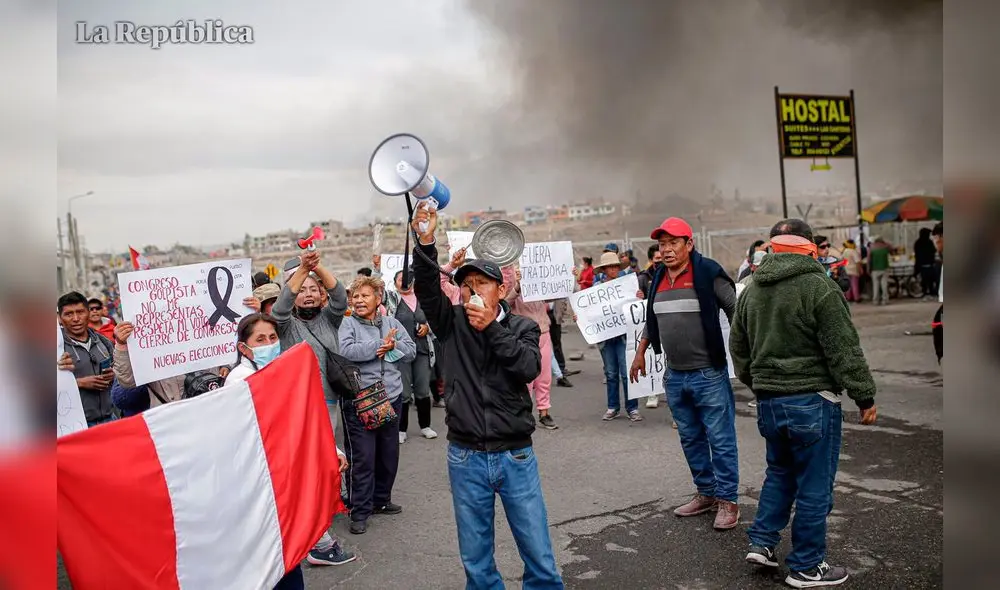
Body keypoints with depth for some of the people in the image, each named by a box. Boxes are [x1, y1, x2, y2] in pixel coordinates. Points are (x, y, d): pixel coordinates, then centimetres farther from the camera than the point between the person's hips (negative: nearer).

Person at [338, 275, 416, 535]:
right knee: (362, 457, -2)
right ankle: (360, 510, 11)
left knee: (389, 453, 16)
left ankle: (381, 499, 35)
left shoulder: (392, 323, 8)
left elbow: (411, 350, 6)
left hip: (391, 396, 5)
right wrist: (380, 344, -17)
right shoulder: (348, 323, -4)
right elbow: (346, 351, -22)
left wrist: (392, 346, -13)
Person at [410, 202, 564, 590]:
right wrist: (425, 242, -28)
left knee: (538, 554, 7)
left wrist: (491, 328, -20)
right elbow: (425, 288, -14)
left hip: (515, 456, -1)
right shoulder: (452, 323, 3)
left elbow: (529, 368, -16)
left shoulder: (523, 327, 1)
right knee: (476, 558, 13)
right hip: (465, 458, 1)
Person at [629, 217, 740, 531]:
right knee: (691, 440, 15)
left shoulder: (708, 273, -10)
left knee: (721, 440, 1)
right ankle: (706, 493, 29)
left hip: (709, 374, -6)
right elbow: (651, 319, 22)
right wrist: (640, 353, 22)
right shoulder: (658, 279, 10)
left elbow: (736, 311, -6)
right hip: (674, 375, 7)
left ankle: (728, 501, 13)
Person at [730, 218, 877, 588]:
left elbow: (739, 348, 16)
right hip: (812, 399, -7)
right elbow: (844, 350, -13)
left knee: (780, 473, 23)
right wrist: (864, 397, -5)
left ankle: (762, 542, 21)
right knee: (814, 485, 4)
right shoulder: (818, 287, -13)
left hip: (768, 400, 7)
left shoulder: (751, 291, 8)